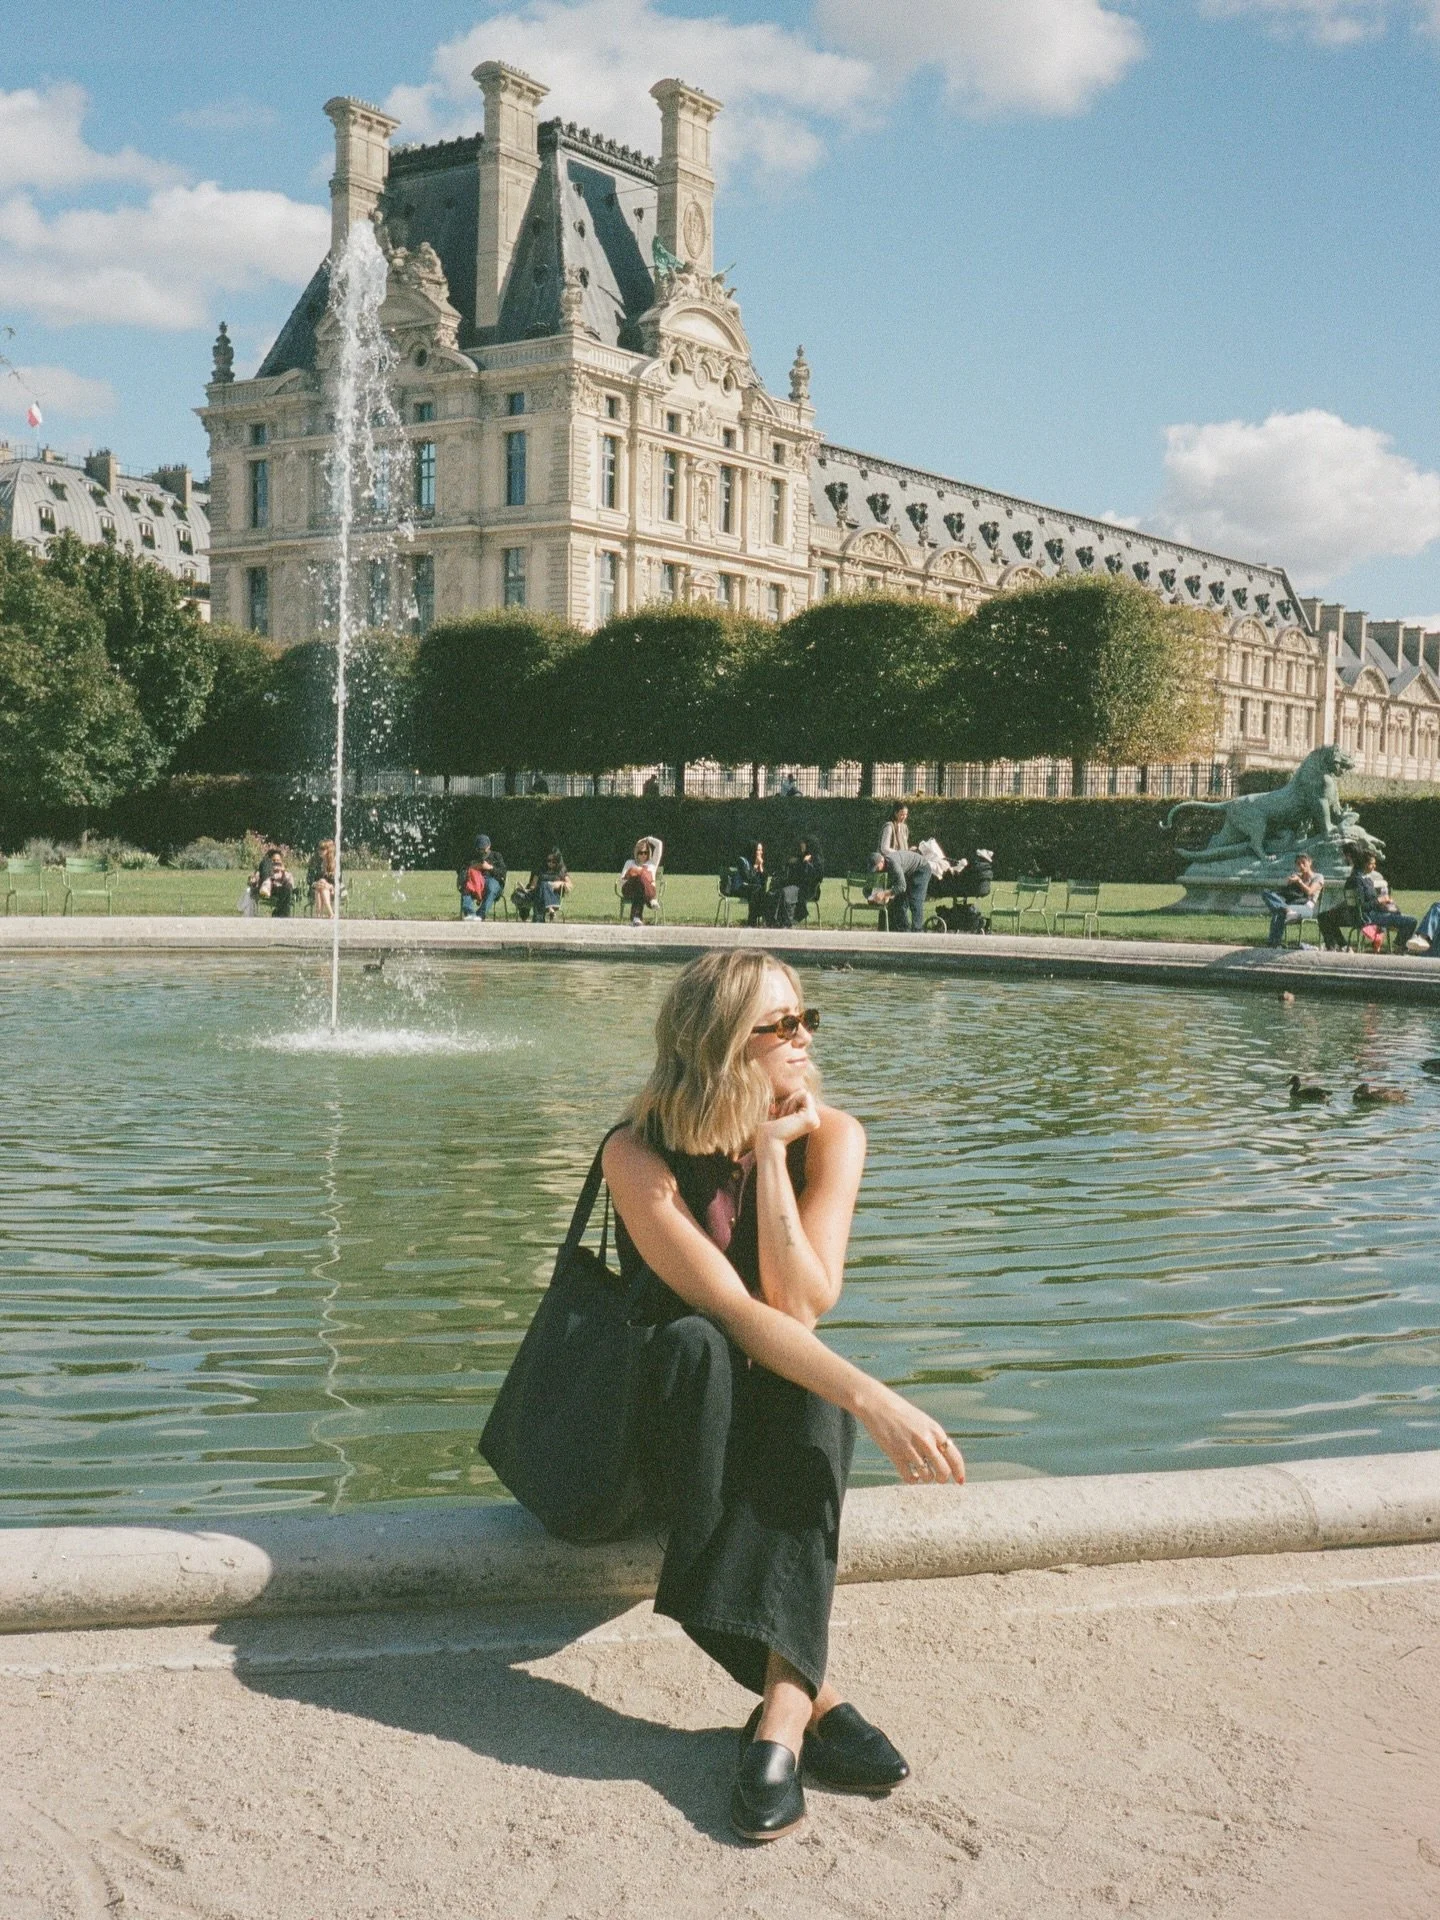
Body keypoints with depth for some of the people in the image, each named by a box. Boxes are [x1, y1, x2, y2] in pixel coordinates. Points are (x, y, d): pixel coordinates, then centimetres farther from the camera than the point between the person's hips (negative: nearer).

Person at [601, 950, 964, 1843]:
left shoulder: (830, 1135, -9)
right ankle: (810, 1693, -39)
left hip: (790, 1412, 2)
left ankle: (782, 1706, -42)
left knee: (805, 1387, -33)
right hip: (683, 1418, -2)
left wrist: (771, 1151, -24)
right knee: (694, 1345, -35)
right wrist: (871, 1399, -39)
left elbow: (802, 1306, -19)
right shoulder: (640, 1156, -18)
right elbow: (733, 1313, -28)